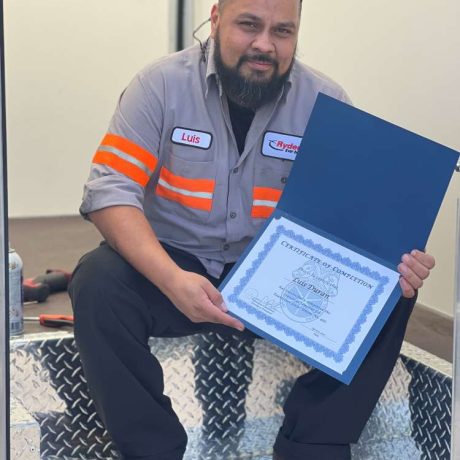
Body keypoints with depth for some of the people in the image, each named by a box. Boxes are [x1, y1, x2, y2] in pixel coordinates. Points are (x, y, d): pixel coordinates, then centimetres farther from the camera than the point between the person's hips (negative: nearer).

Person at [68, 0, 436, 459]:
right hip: (174, 265, -1)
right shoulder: (161, 85, -9)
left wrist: (395, 264, -26)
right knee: (98, 283, -30)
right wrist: (172, 279, -33)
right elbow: (110, 189, -16)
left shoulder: (325, 101, -4)